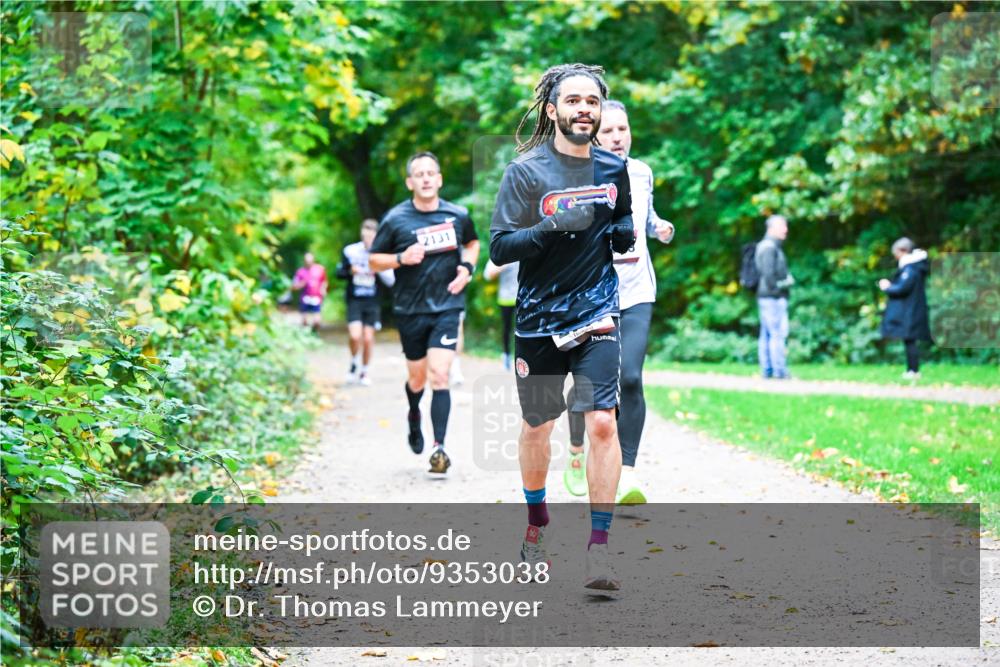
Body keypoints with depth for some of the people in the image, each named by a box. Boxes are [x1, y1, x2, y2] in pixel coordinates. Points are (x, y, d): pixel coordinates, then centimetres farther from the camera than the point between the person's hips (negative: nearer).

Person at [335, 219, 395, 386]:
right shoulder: (350, 251, -2)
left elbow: (391, 281, -2)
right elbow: (339, 273, 7)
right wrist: (350, 271, -14)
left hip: (372, 302, 1)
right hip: (354, 301, -1)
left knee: (368, 339, 1)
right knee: (355, 336, -15)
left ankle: (364, 372, 21)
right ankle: (354, 365, 13)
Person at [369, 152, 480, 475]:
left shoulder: (458, 215, 1)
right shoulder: (395, 219, -5)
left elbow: (472, 242, 21)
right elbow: (374, 260, 2)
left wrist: (467, 268, 2)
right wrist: (401, 258, -17)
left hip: (447, 307, 0)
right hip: (410, 311, 0)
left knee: (439, 376, -14)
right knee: (417, 379, 13)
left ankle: (439, 447, -12)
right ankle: (414, 415, 48)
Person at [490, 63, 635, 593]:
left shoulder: (615, 168, 5)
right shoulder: (525, 170, -7)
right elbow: (499, 248, -12)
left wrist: (624, 233, 0)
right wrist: (554, 226, -26)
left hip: (596, 312, 1)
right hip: (539, 317, -1)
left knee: (602, 421, -14)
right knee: (536, 427, 14)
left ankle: (599, 547, -10)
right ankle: (536, 523, 39)